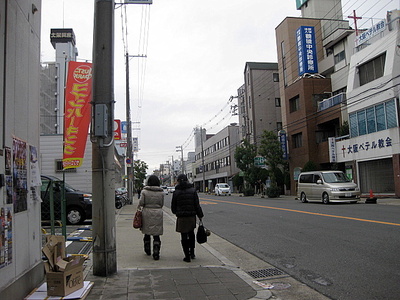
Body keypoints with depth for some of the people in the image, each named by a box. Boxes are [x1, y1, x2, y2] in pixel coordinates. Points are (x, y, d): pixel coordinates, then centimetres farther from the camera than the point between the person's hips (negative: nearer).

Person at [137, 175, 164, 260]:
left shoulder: (144, 191, -6)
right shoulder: (161, 192, -1)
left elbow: (141, 202, -9)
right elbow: (162, 204, 5)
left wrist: (138, 207, 12)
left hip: (147, 213, 0)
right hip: (158, 214, 0)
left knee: (147, 232, 17)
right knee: (156, 234, 3)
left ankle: (147, 250, 32)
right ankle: (156, 253, -2)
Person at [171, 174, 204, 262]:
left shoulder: (176, 192, -4)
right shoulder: (193, 190, -2)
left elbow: (173, 207, 3)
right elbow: (197, 205, -3)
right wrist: (200, 215, 6)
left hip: (181, 218, -2)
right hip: (192, 216, 2)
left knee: (184, 237, 6)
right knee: (191, 234, 22)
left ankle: (187, 256, 8)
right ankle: (192, 253, 24)